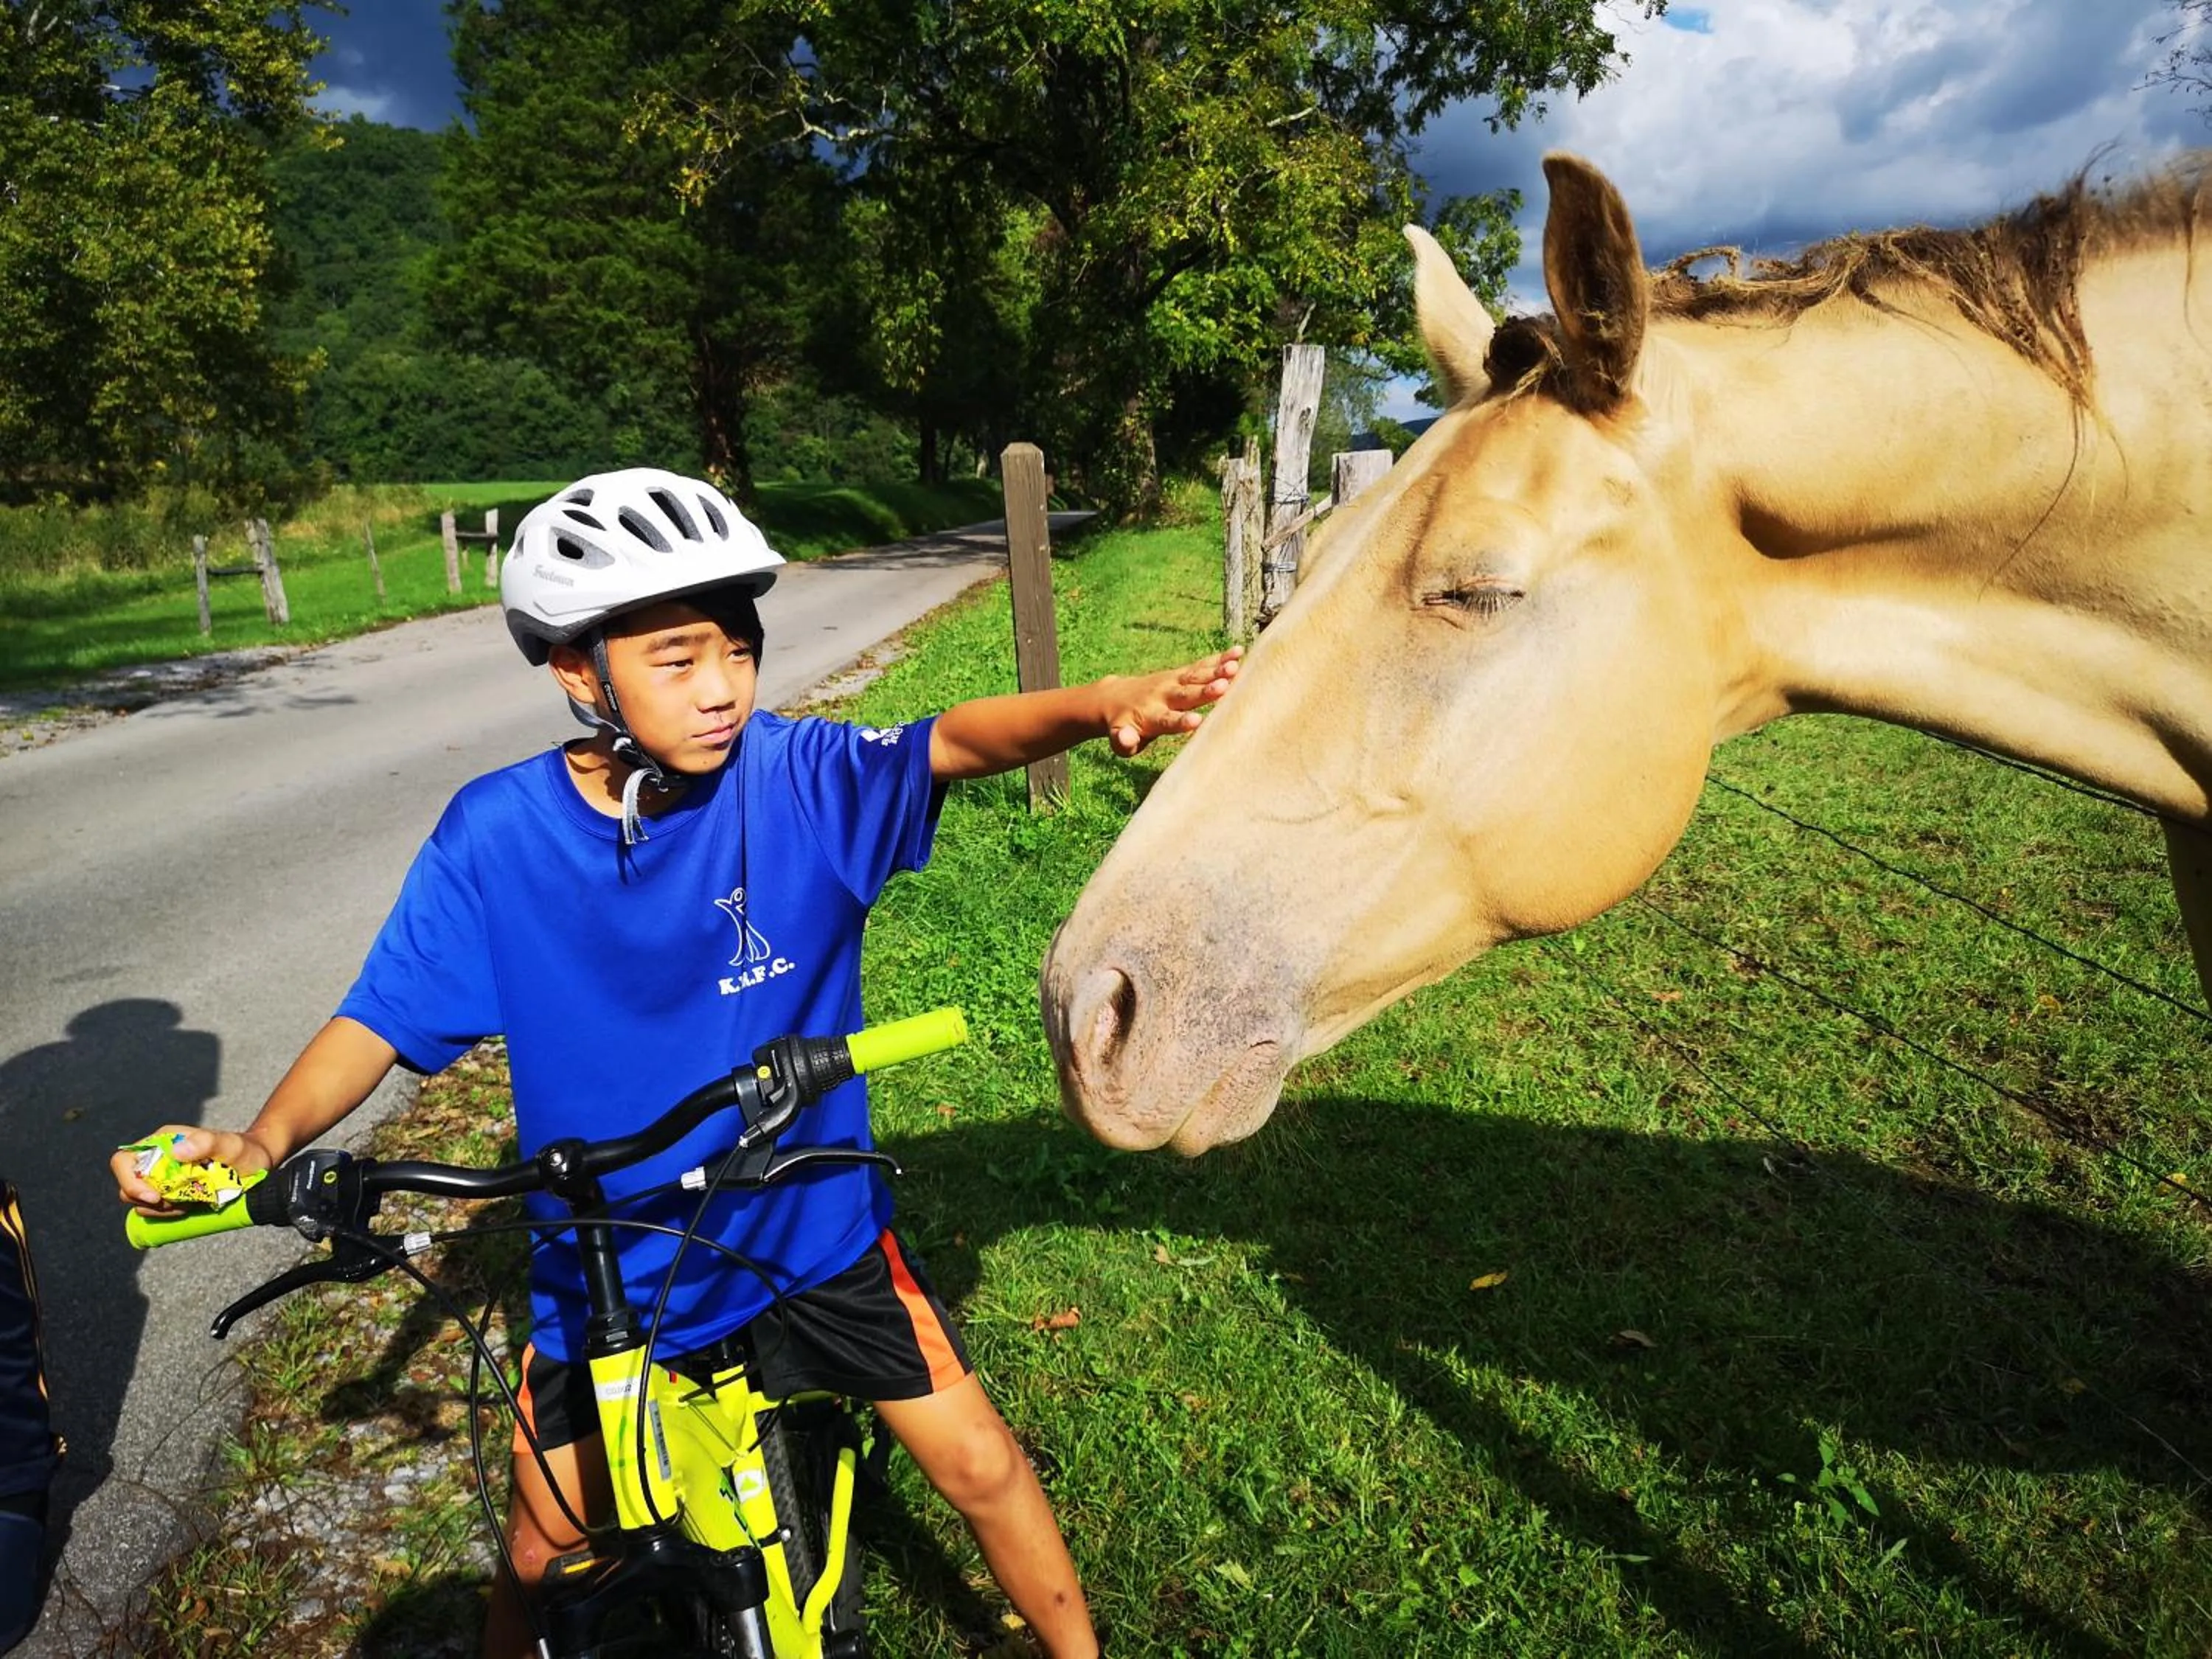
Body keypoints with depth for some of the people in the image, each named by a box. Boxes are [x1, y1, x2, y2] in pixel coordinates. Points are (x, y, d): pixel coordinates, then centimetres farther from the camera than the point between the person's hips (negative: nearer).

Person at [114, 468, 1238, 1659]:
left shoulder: (795, 776, -17)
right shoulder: (497, 834, -15)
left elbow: (954, 741, -32)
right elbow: (380, 1019, -9)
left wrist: (1100, 704, -51)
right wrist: (266, 1139, -26)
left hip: (809, 1227, 0)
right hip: (605, 1261, 1)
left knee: (979, 1466, 6)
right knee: (548, 1548, 16)